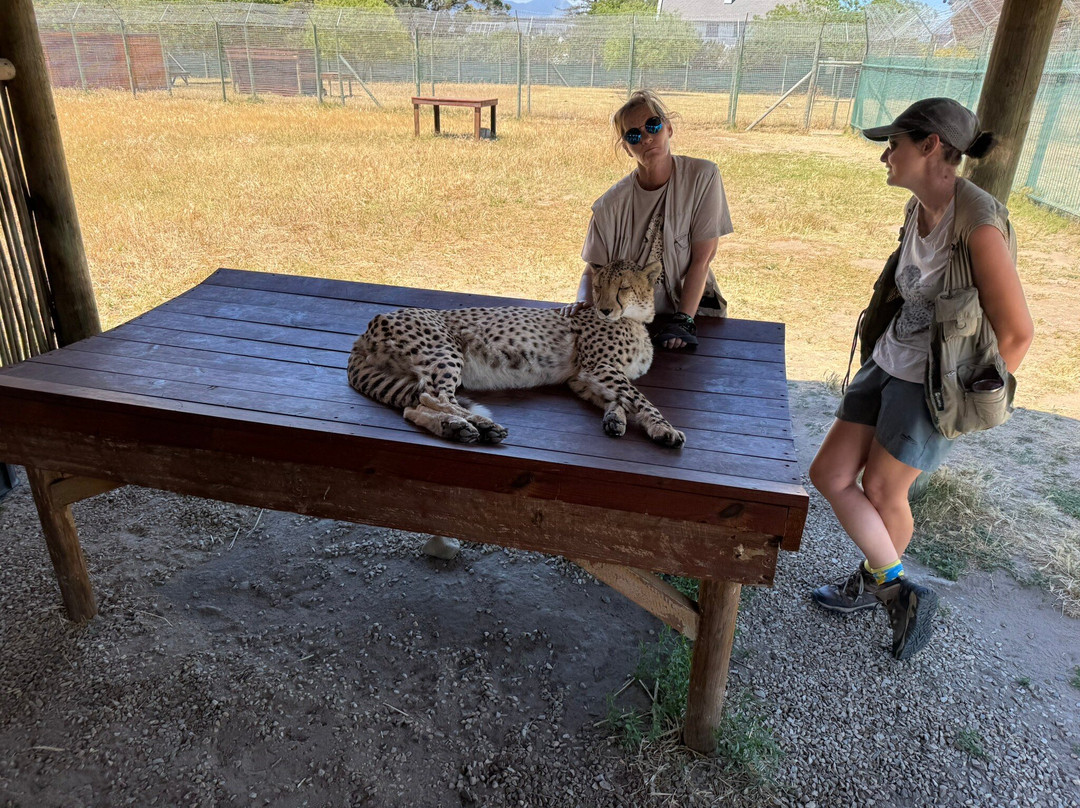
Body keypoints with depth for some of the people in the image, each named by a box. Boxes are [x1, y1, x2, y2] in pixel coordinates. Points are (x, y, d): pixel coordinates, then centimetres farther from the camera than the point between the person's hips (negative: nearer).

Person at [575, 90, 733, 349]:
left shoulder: (702, 177, -9)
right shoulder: (612, 204, -8)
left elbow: (702, 258, -10)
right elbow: (594, 271, -1)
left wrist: (684, 319, -18)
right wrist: (583, 310, -21)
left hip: (692, 305, -1)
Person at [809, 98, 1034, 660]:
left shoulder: (977, 223, -23)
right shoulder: (919, 208, 2)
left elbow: (1016, 331, -20)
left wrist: (971, 397, -8)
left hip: (935, 382, -8)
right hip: (889, 363, 8)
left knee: (883, 488, 7)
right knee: (829, 474, 5)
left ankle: (875, 583, 34)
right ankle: (898, 589, 20)